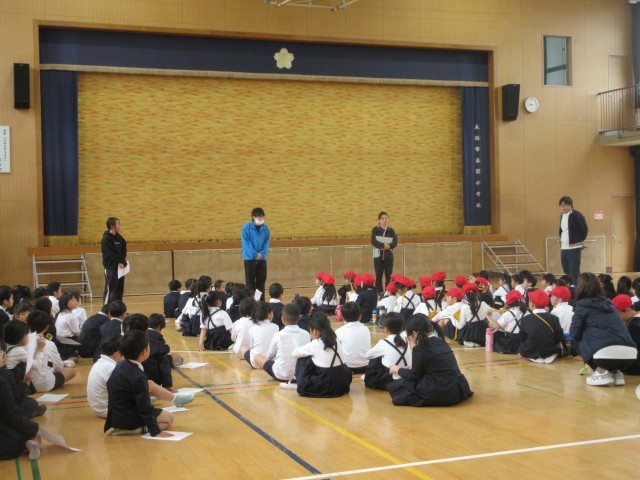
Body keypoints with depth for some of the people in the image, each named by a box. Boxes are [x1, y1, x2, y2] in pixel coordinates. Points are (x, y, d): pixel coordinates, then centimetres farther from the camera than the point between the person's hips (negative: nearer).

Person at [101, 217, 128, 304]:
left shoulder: (118, 237, 11)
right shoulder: (106, 238, -13)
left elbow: (124, 250, 7)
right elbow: (112, 254, -18)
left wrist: (122, 262, -9)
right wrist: (122, 261, -9)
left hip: (120, 267, 8)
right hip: (111, 268, -8)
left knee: (119, 291, 12)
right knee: (110, 291, -7)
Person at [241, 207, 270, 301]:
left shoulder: (266, 228, 4)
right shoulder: (246, 228, -7)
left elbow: (267, 243, 3)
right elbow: (246, 243, -11)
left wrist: (262, 254, -13)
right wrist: (255, 254, -17)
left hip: (262, 259, 3)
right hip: (250, 258, -3)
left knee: (261, 281, 6)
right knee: (250, 282, -1)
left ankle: (261, 301, 12)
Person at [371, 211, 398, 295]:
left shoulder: (391, 230, 8)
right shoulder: (375, 229, 2)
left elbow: (395, 242, -5)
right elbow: (373, 241, -12)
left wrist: (388, 246, -24)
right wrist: (383, 245, -23)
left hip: (389, 257, 2)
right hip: (378, 256, -2)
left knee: (389, 277, 2)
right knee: (378, 277, 0)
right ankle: (379, 294, 2)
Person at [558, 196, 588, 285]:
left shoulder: (576, 215, -11)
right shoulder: (562, 216, 13)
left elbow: (585, 229, -10)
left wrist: (579, 240, 1)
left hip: (573, 248, -8)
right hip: (563, 248, 8)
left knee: (574, 273, -6)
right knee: (567, 272, 15)